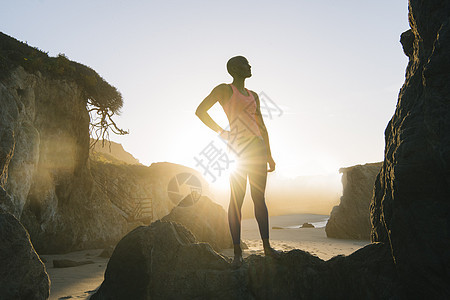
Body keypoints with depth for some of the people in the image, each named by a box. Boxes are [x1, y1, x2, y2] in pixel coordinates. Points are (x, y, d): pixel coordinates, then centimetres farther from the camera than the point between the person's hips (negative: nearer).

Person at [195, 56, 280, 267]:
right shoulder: (224, 89, 3)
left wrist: (269, 155, 18)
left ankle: (266, 246, 15)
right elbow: (200, 111, -4)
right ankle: (237, 252, 5)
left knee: (259, 198, 7)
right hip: (237, 149, -5)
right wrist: (222, 133, -7)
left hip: (257, 148, 6)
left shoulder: (253, 96, 21)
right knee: (236, 200, -3)